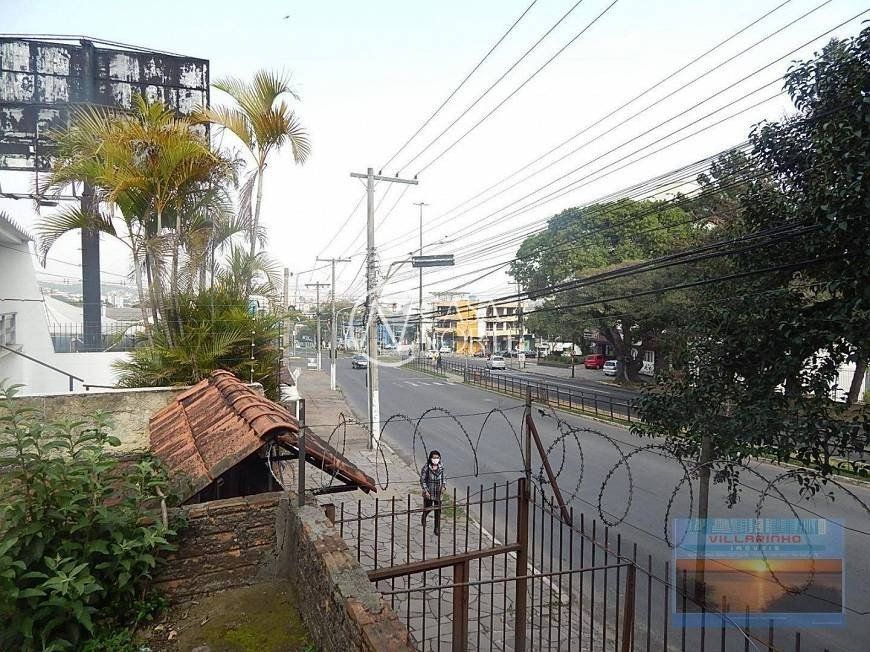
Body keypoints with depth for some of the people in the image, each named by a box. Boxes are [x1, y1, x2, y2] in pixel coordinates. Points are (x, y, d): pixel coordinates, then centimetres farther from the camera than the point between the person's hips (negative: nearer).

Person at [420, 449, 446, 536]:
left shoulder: (441, 467, -4)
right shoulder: (426, 468, -16)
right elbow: (422, 480, -10)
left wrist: (443, 486, -5)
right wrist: (425, 491, -16)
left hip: (438, 492, 3)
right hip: (429, 492, -3)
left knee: (438, 510, 6)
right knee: (428, 508, 9)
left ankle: (437, 529, 20)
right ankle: (423, 518, 44)